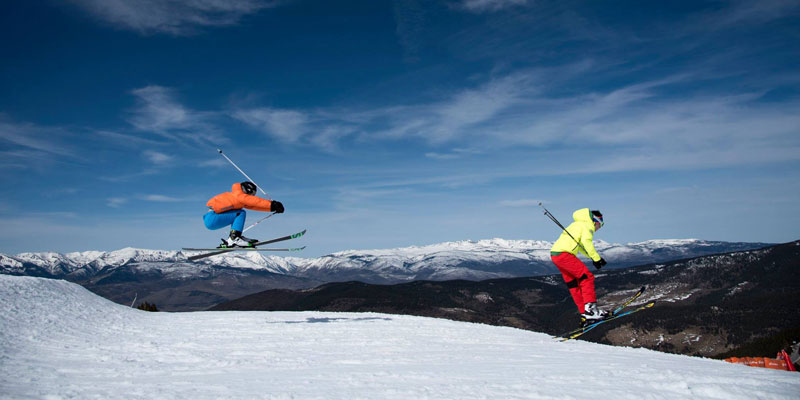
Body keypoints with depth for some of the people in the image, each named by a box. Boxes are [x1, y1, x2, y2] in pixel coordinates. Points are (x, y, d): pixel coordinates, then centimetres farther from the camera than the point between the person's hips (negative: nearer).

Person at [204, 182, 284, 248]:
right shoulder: (238, 194, -8)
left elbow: (254, 206, 17)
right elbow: (254, 201, -14)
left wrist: (272, 208, 10)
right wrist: (271, 204, -16)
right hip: (211, 219, -10)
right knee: (241, 213, -11)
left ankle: (230, 240, 8)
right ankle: (233, 239, -19)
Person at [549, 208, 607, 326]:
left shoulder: (578, 224, 29)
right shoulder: (588, 225, 0)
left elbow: (581, 245, 32)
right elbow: (586, 241, -17)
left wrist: (594, 257, 24)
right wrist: (596, 258, -14)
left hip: (554, 254, 10)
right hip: (564, 254, -10)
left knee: (574, 285, 11)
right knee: (587, 277, -7)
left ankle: (584, 314, 14)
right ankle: (590, 308, -14)